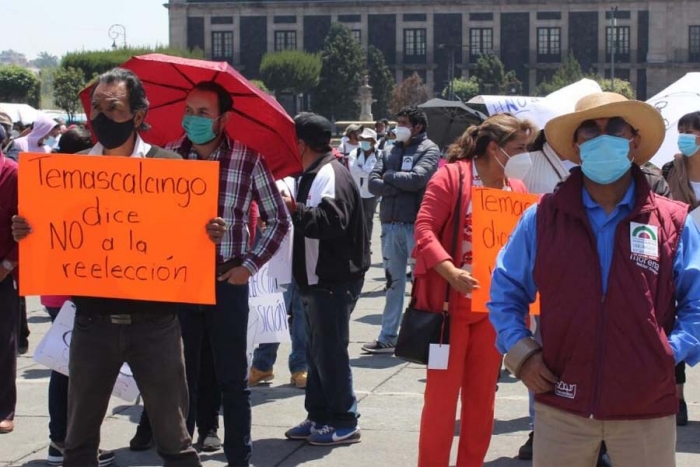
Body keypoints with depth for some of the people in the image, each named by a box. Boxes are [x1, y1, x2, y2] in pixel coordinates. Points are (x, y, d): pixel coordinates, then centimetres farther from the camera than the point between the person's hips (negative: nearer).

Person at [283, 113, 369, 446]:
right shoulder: (316, 174, 15)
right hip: (320, 279, 11)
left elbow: (332, 221, -32)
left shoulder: (330, 175, -18)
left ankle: (343, 422, 2)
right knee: (318, 349, 15)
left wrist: (295, 210, -27)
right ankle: (319, 417, 24)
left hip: (334, 281, -11)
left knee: (330, 350, -6)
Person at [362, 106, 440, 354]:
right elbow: (373, 183, 4)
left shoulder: (429, 150, 0)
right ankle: (388, 337, 15)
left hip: (416, 224, -6)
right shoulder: (392, 151, 15)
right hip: (391, 223, 6)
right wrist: (401, 185, -10)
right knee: (393, 281, 10)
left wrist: (389, 176, -2)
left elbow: (417, 178, -17)